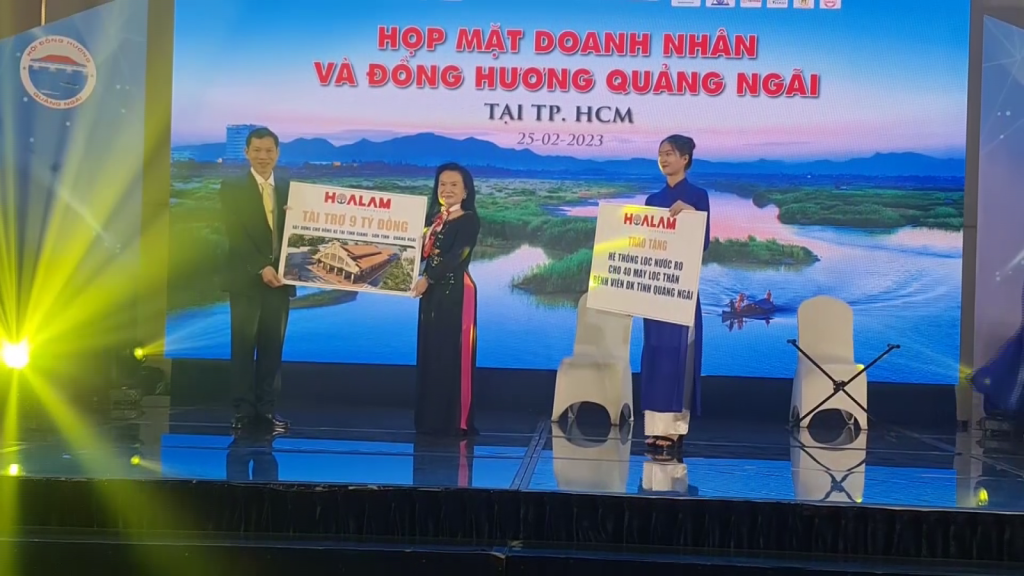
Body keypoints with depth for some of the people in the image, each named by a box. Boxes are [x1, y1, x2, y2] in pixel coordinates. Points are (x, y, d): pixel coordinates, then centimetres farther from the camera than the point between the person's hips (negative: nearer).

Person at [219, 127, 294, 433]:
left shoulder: (290, 189, 11)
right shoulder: (232, 187, 0)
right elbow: (235, 234, -9)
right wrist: (260, 268, -18)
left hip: (279, 278, 3)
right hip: (246, 279, -3)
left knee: (272, 346, 5)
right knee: (244, 345, 0)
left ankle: (266, 408, 10)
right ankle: (243, 409, 5)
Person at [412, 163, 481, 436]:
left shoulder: (469, 220, -5)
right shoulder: (433, 218, 16)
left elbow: (456, 256, -18)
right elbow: (423, 251, 7)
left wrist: (427, 279, -25)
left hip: (456, 292, -7)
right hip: (432, 292, 7)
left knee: (452, 355, -6)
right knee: (429, 353, 9)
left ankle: (456, 421, -2)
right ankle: (429, 419, 16)